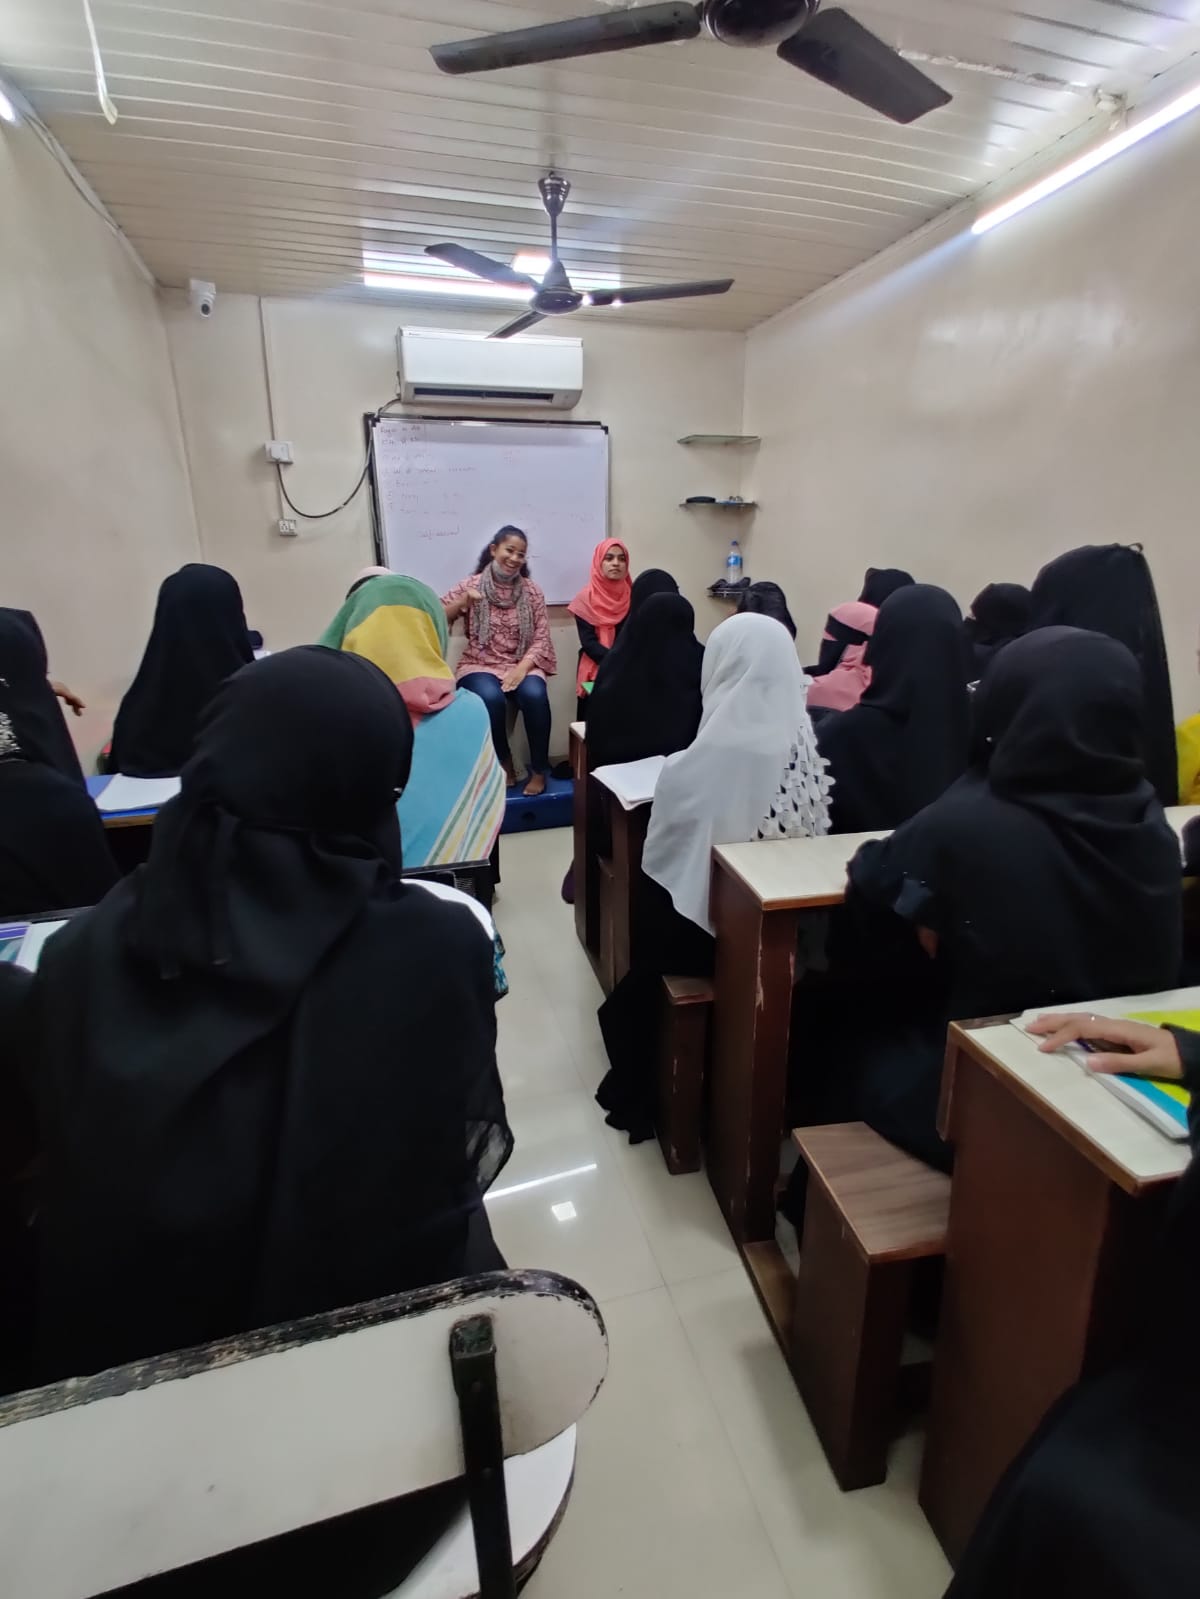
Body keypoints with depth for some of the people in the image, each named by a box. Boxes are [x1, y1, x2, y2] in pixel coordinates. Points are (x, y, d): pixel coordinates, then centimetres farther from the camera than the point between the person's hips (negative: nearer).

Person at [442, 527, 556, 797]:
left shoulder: (532, 590, 7)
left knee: (534, 695, -32)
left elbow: (541, 637, 1)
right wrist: (462, 601, -18)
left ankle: (539, 769, -13)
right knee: (491, 698, -34)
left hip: (522, 665, 1)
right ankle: (504, 762, -7)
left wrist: (522, 668, -15)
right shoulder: (470, 585, 4)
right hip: (480, 665, -1)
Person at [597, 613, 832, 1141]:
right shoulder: (807, 747, -11)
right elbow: (810, 839, 2)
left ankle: (636, 1096, 43)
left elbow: (660, 857, -13)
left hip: (709, 928, -5)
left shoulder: (699, 762, -27)